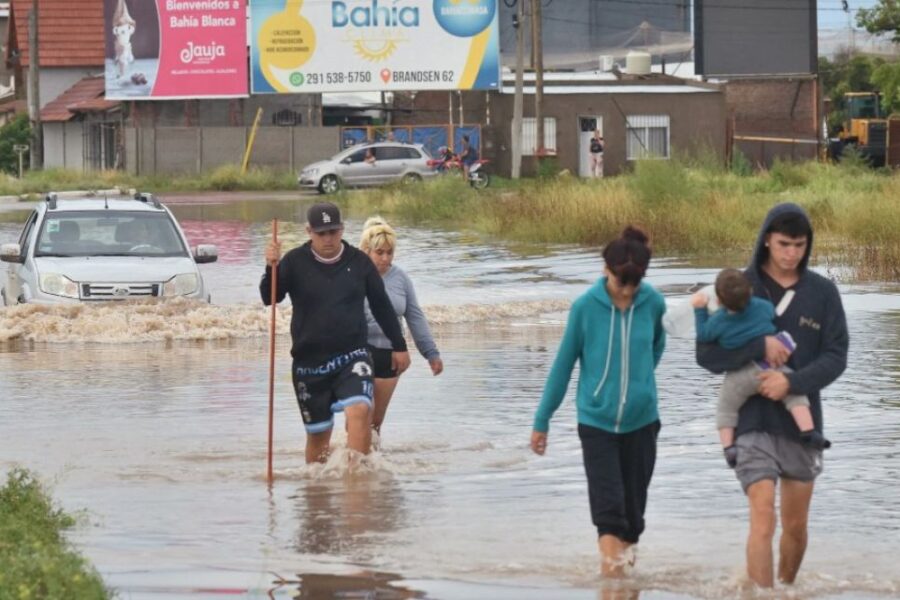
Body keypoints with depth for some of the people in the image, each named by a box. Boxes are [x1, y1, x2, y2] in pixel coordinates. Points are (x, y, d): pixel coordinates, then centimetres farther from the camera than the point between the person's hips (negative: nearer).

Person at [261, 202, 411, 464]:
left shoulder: (359, 262, 2)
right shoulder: (295, 262, -1)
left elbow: (381, 305, 12)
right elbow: (269, 298, -10)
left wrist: (399, 346, 16)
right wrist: (271, 268, -28)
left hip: (352, 356, 0)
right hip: (309, 362, 0)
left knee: (359, 411, -26)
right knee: (318, 433, 8)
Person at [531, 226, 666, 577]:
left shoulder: (652, 303, -5)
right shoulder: (585, 307, -11)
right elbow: (563, 365, -1)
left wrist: (640, 378, 12)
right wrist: (541, 422, 3)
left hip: (641, 420, 3)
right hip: (596, 420, -2)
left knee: (633, 510, 9)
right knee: (608, 509, -13)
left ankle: (626, 564, 25)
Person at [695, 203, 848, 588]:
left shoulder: (823, 292, 1)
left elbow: (835, 358, -3)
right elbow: (706, 354, -6)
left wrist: (792, 382, -18)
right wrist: (760, 347, -20)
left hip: (802, 422, 2)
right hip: (754, 422, -2)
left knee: (796, 525, 12)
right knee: (763, 520, -14)